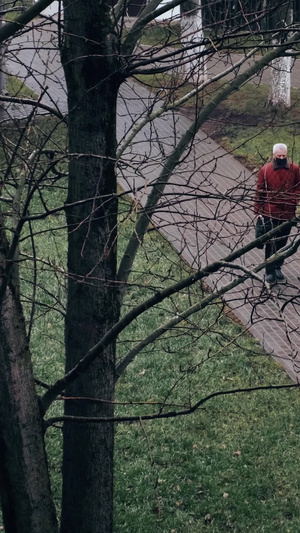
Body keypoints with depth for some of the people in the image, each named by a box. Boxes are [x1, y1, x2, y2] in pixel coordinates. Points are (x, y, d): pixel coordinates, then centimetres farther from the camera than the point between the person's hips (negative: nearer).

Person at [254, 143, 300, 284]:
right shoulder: (265, 170, -5)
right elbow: (259, 191, 0)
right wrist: (258, 210, 0)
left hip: (287, 213, 2)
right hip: (270, 213, -2)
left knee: (282, 242, 12)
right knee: (271, 243, -2)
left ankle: (277, 268, 28)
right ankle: (270, 271, 6)